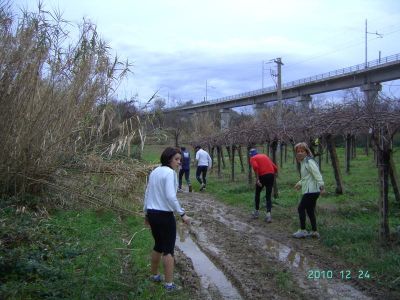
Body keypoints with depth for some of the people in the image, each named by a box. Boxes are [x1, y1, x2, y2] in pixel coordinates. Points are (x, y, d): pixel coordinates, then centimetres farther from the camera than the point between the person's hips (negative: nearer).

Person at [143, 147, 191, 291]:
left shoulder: (154, 172, 10)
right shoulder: (170, 173, -15)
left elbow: (147, 193, 14)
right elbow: (170, 196, -25)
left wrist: (146, 212, 22)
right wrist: (182, 214, -21)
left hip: (152, 213, 8)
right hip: (164, 215, -8)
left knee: (158, 245, 23)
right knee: (168, 249, 2)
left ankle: (154, 275, 36)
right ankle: (169, 284, 7)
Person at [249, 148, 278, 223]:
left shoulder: (253, 158, 8)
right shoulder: (265, 156, 25)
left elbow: (255, 167, -16)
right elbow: (275, 168, 19)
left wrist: (257, 179, -18)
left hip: (262, 176, -4)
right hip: (271, 175, 4)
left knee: (257, 194, 19)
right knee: (268, 196, 9)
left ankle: (256, 212, 28)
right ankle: (268, 213, -8)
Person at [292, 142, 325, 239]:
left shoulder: (309, 162, -15)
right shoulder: (303, 162, 16)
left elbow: (317, 174, -25)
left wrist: (321, 185, -32)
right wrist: (299, 184, 29)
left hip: (311, 190, -10)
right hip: (309, 190, 10)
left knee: (301, 208, -5)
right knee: (310, 210, 13)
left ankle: (303, 231, 3)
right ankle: (314, 232, 18)